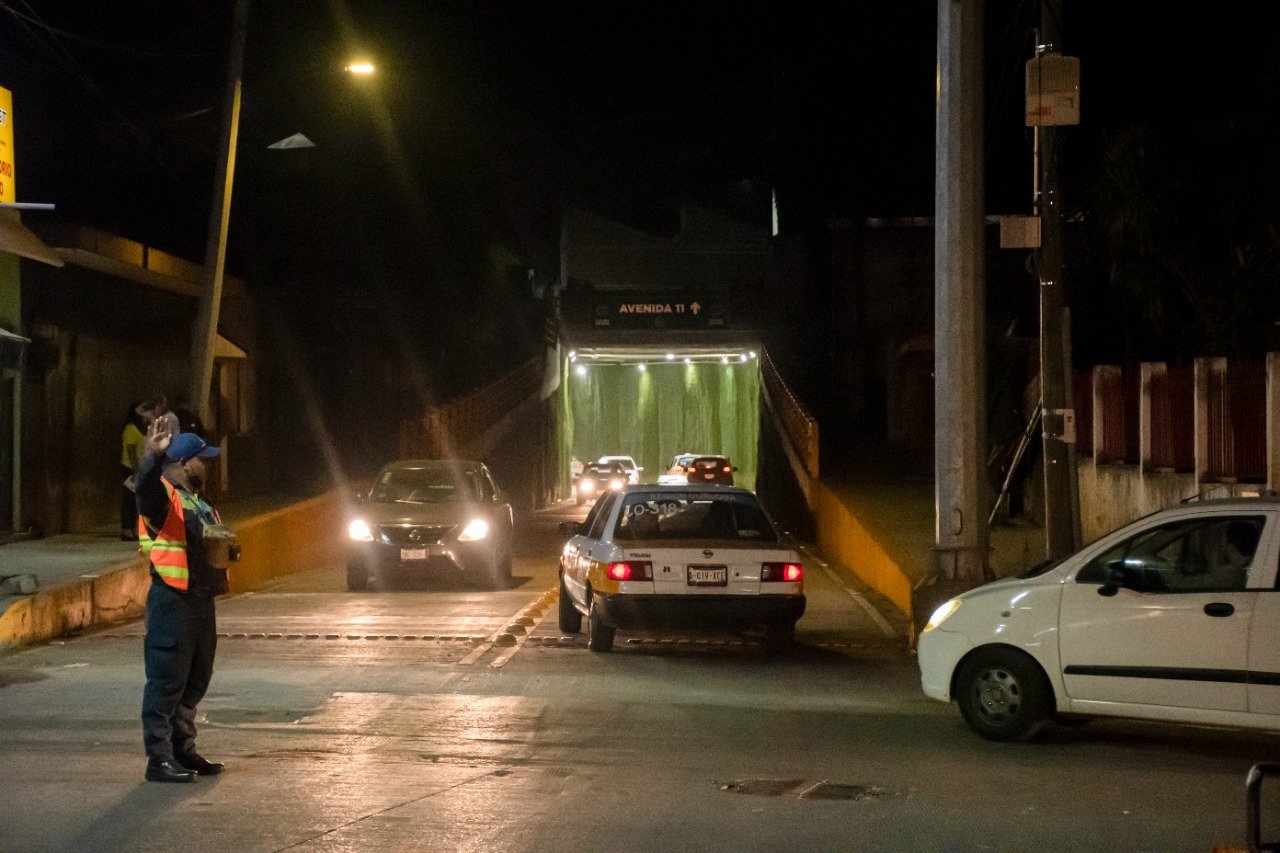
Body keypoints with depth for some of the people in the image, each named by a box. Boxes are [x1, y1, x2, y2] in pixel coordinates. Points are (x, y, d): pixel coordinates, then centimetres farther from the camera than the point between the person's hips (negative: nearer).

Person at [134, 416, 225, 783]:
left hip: (201, 600, 10)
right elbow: (145, 488, -36)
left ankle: (183, 751, 25)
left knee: (195, 681, 16)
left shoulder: (197, 501, 19)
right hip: (172, 601, -10)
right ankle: (159, 758, -4)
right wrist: (153, 456, -52)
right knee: (167, 681, -7)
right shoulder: (163, 495, -11)